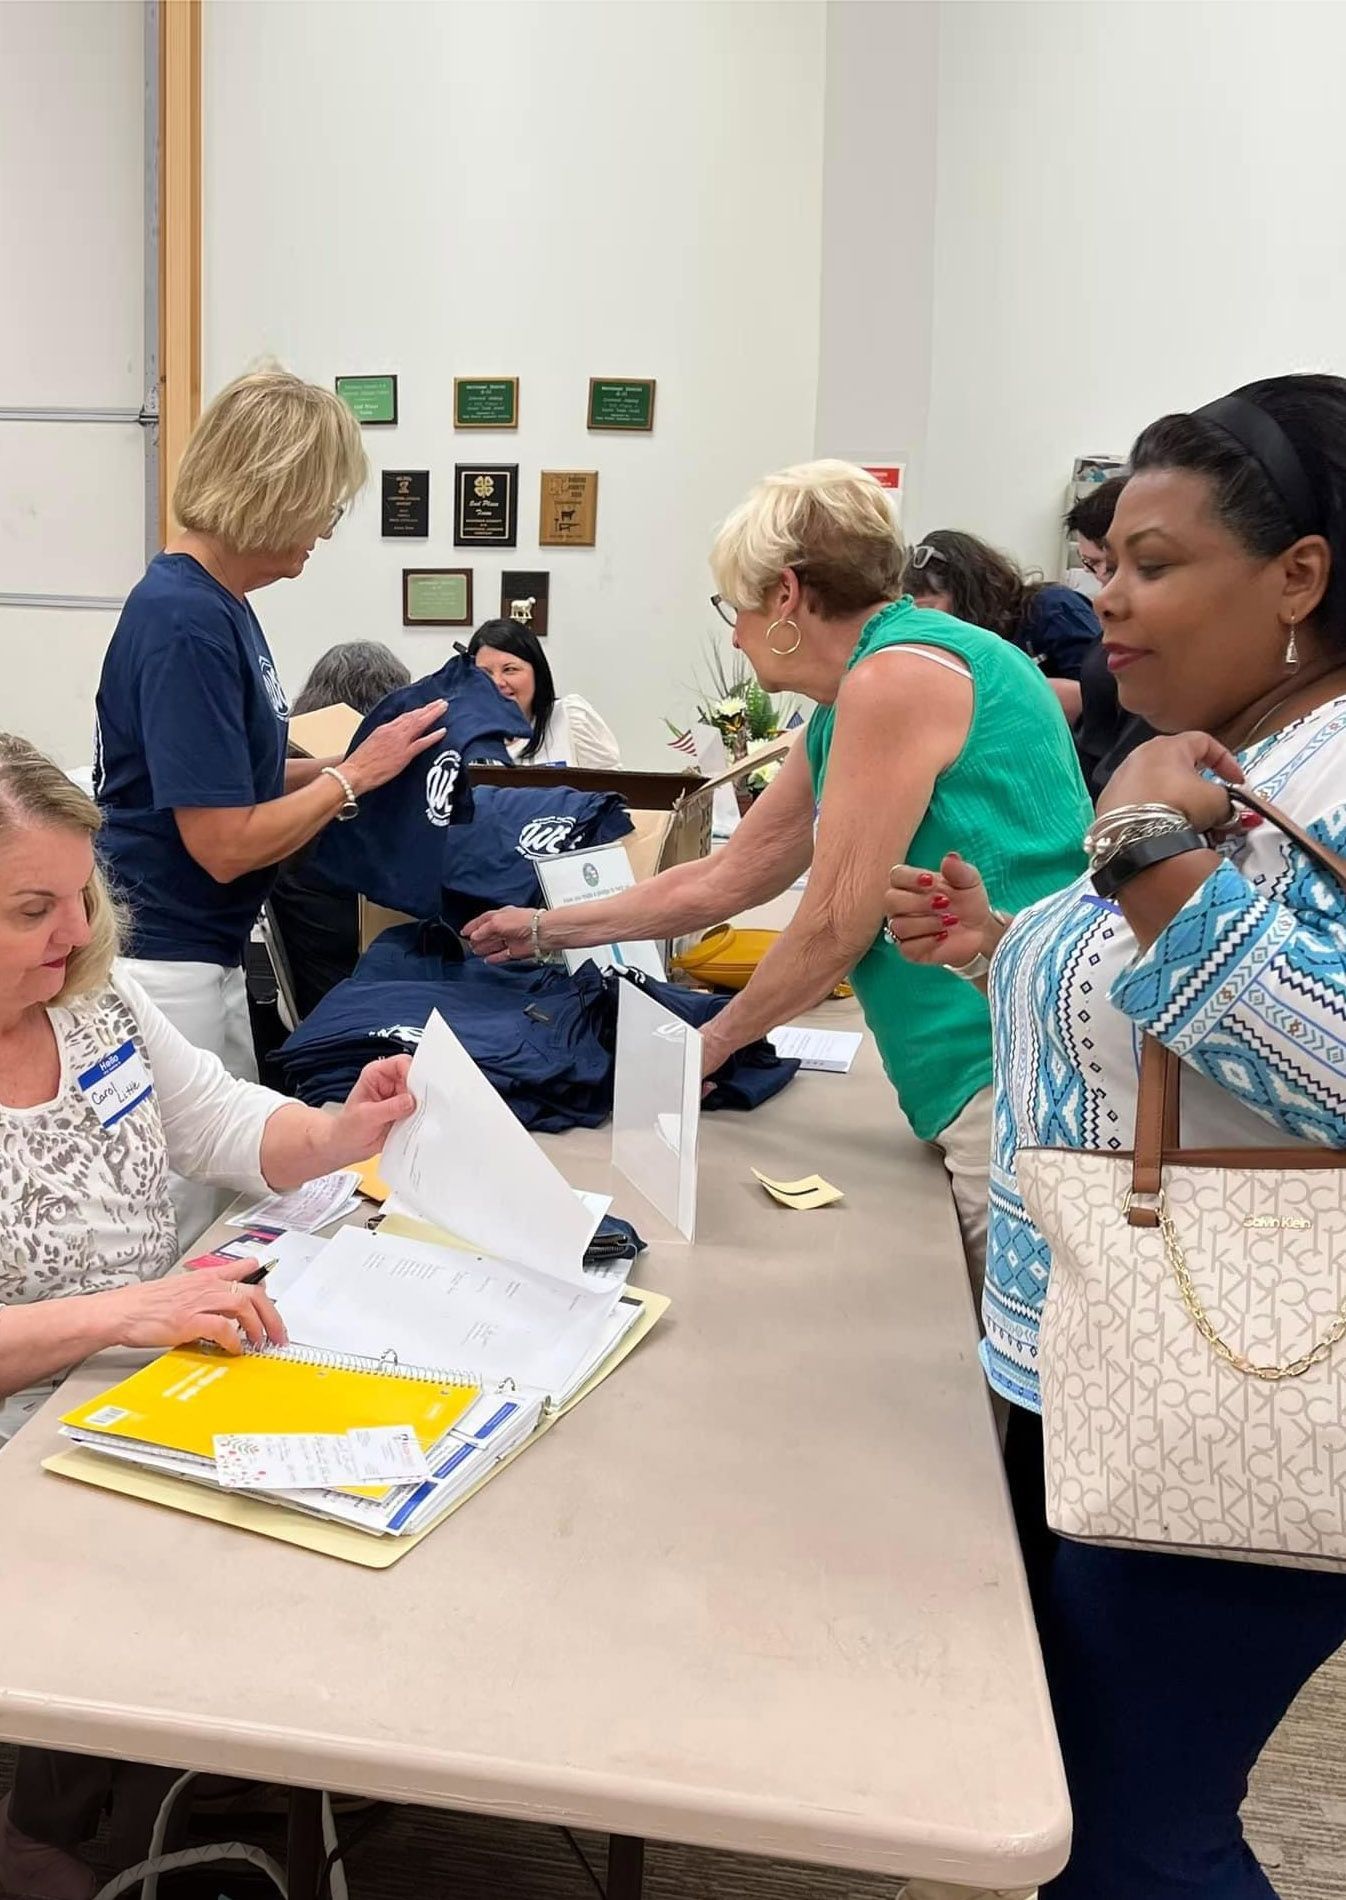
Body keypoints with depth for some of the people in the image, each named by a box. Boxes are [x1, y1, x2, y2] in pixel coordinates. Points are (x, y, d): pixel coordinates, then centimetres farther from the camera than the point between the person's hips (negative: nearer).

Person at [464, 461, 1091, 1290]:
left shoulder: (895, 677, -15)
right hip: (993, 1075, 10)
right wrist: (548, 929, 31)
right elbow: (726, 879, 24)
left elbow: (835, 924, -13)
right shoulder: (847, 713, 17)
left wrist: (717, 1040, 3)